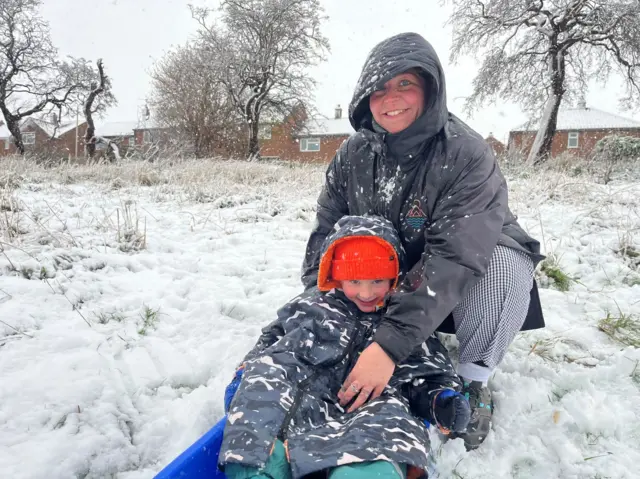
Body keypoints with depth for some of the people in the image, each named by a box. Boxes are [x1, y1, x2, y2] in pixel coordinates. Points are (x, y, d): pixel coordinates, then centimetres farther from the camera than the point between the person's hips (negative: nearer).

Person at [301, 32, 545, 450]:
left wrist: (392, 342, -47)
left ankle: (475, 378, -8)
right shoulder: (353, 154, -11)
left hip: (471, 265, -5)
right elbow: (327, 231, -8)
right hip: (388, 274, 5)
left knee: (506, 269, -35)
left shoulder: (468, 155, -28)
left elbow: (454, 258, -38)